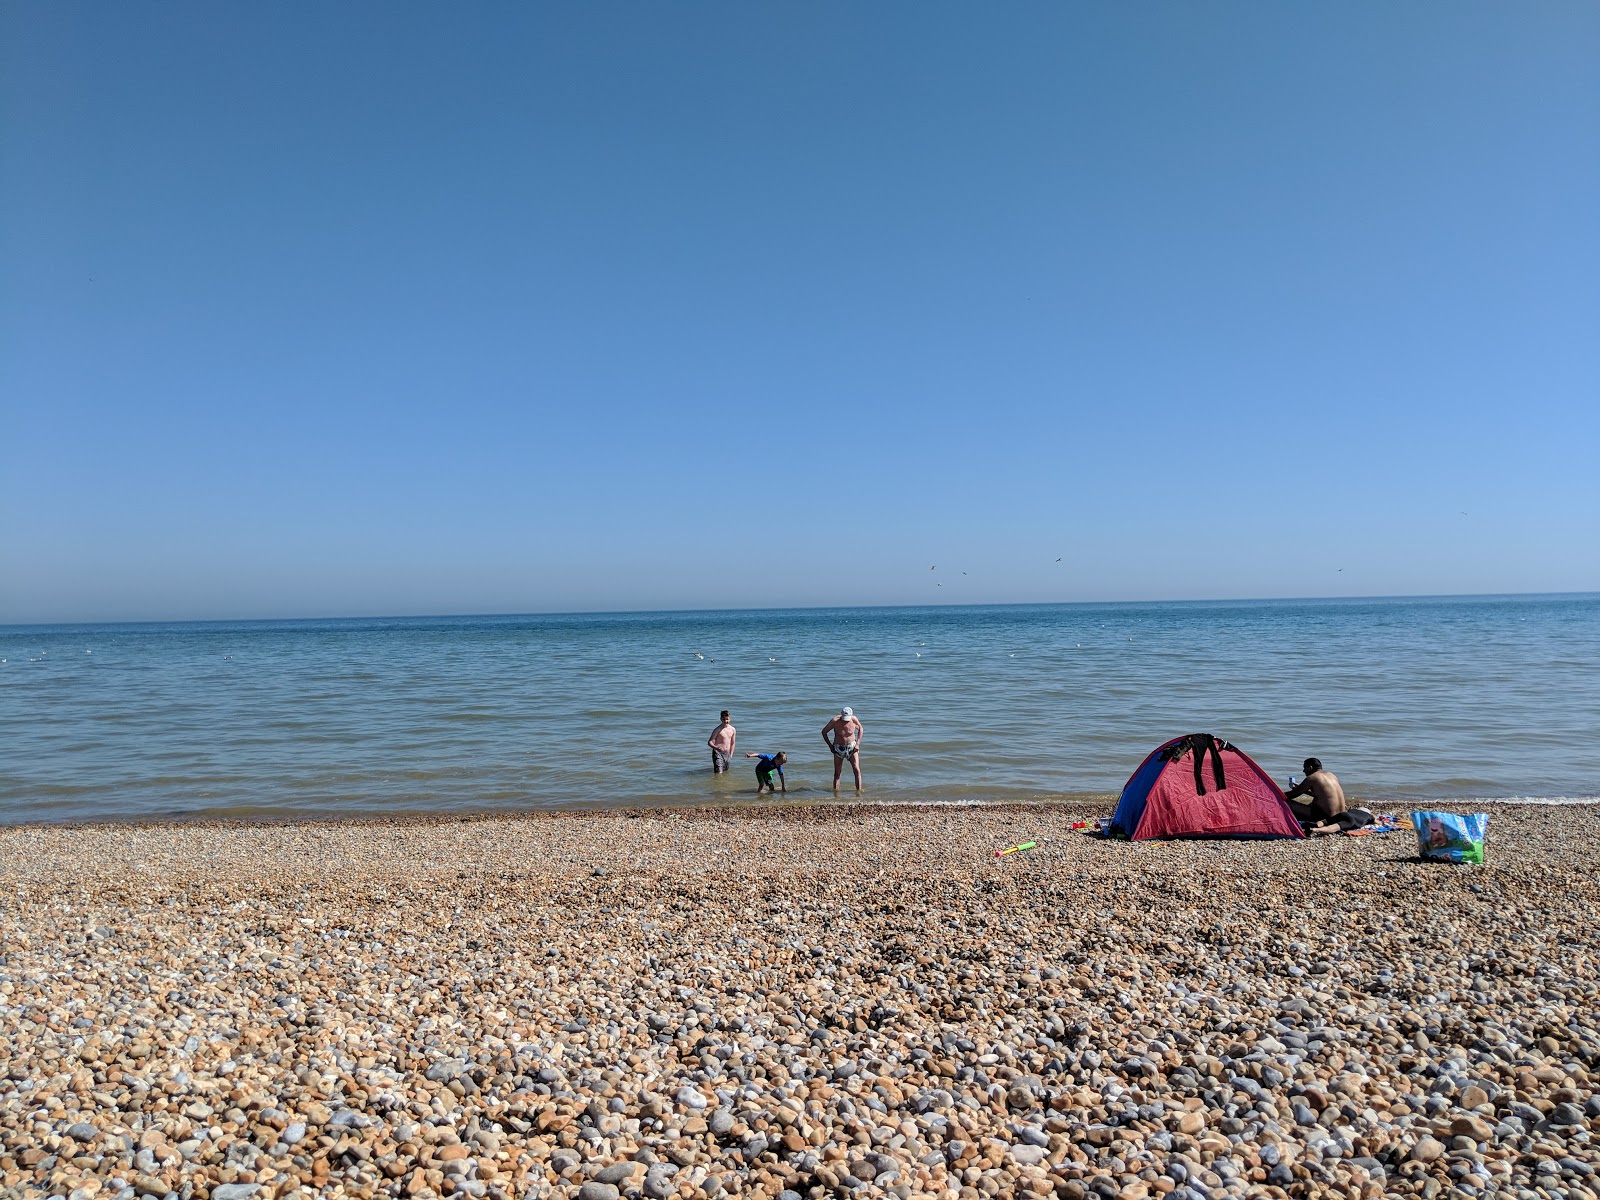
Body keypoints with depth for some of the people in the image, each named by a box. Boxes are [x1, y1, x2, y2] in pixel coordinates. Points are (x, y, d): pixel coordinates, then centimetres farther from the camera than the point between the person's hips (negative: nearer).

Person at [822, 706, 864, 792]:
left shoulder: (854, 719, -14)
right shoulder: (835, 721, -19)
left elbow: (860, 729, 7)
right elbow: (824, 732, -4)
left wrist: (858, 744, -1)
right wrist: (830, 745, -6)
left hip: (852, 747, 1)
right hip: (839, 748, -1)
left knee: (857, 770, -10)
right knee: (837, 772, 1)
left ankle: (859, 791, -6)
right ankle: (835, 791, 9)